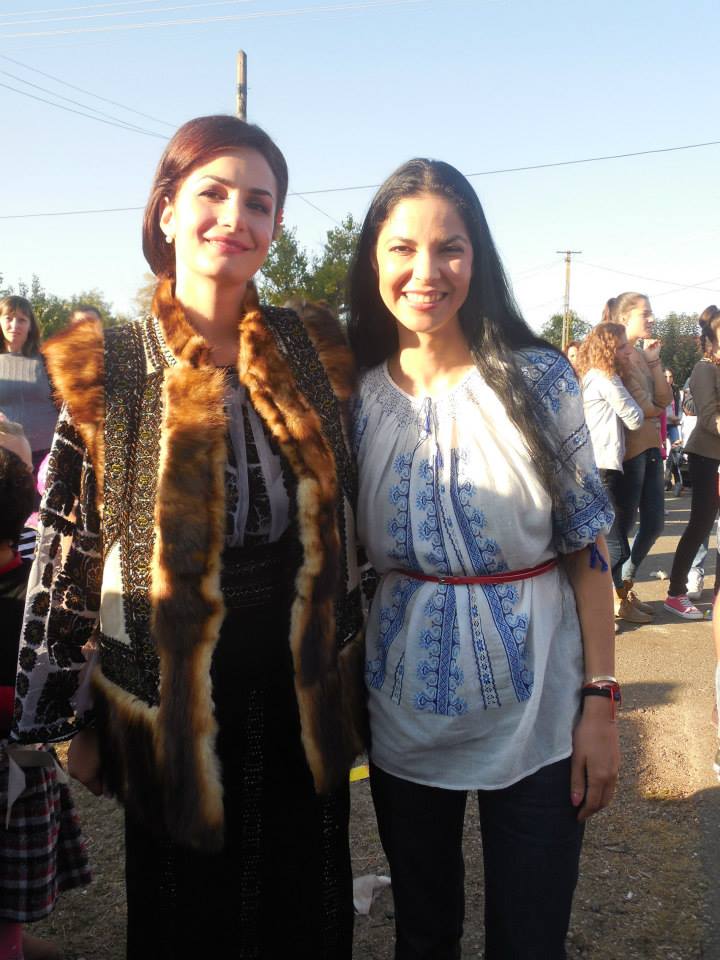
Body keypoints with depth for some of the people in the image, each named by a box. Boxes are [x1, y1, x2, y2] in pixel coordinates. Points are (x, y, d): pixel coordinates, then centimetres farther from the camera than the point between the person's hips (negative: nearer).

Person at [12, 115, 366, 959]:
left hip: (303, 687, 3)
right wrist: (52, 709, -1)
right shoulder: (106, 370, -6)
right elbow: (65, 543, -2)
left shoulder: (314, 352, 2)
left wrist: (351, 663, 12)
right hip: (169, 688, -2)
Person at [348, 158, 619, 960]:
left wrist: (600, 700, -7)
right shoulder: (356, 396, -2)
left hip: (535, 711, -1)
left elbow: (585, 543, -4)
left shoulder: (539, 377, -7)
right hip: (405, 709, 2)